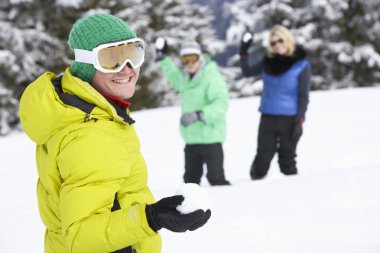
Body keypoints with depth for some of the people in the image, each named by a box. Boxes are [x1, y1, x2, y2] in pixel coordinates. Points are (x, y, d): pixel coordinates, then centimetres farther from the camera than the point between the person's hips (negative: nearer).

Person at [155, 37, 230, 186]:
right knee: (190, 178, 14)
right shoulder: (186, 78, 10)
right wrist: (163, 58, 35)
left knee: (216, 179, -7)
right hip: (191, 139, 8)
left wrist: (199, 115, -35)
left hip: (210, 137, -8)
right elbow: (175, 77, 36)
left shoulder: (212, 77, -15)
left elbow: (221, 103, -26)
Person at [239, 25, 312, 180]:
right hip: (267, 117, 3)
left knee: (287, 159, 2)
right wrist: (243, 53, 9)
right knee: (262, 158, 1)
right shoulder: (268, 62, 8)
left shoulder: (301, 64, -4)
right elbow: (247, 72, 22)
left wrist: (300, 120, -12)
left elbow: (303, 96, -5)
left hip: (289, 119, -3)